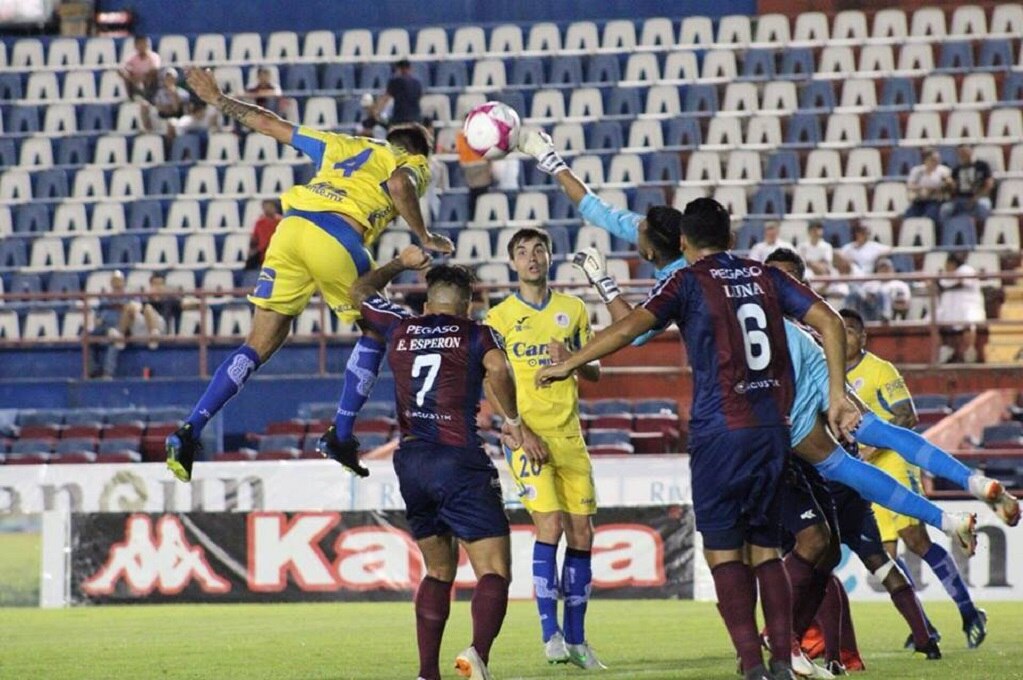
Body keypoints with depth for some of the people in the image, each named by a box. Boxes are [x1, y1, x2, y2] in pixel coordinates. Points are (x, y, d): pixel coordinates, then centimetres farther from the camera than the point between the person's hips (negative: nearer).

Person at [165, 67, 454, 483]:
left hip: (292, 226, 5)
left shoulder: (346, 146, 33)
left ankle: (191, 431, -1)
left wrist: (217, 100, 44)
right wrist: (424, 239, 2)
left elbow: (271, 125, 35)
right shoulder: (413, 164, 20)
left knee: (261, 343, 9)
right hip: (338, 238, -5)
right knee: (375, 332, 19)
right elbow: (400, 185, -7)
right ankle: (340, 436, 14)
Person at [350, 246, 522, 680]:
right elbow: (498, 370, -18)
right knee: (494, 572, -8)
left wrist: (402, 264, 42)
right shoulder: (477, 335, 3)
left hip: (410, 462, 5)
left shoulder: (401, 329, 13)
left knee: (438, 572, 18)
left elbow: (360, 291, 31)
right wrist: (512, 421, -6)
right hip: (459, 462, -5)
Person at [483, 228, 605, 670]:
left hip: (569, 436, 4)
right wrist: (523, 434, -14)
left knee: (582, 535, 1)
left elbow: (595, 374, 13)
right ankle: (551, 634, -13)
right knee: (550, 527, -16)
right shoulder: (499, 318, 1)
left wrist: (572, 361, -10)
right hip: (527, 437, -4)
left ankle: (576, 638, 10)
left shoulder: (574, 310, 10)